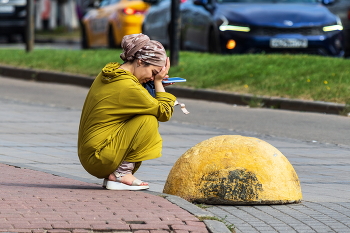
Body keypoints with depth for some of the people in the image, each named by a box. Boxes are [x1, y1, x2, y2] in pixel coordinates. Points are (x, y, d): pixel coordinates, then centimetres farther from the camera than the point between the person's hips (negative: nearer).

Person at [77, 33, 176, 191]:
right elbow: (165, 113, -10)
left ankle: (113, 175, 8)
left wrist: (157, 83, 11)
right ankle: (120, 174, -10)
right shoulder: (127, 87, -20)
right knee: (148, 121, -13)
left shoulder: (108, 74, 8)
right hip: (99, 159, -10)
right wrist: (158, 82, 1)